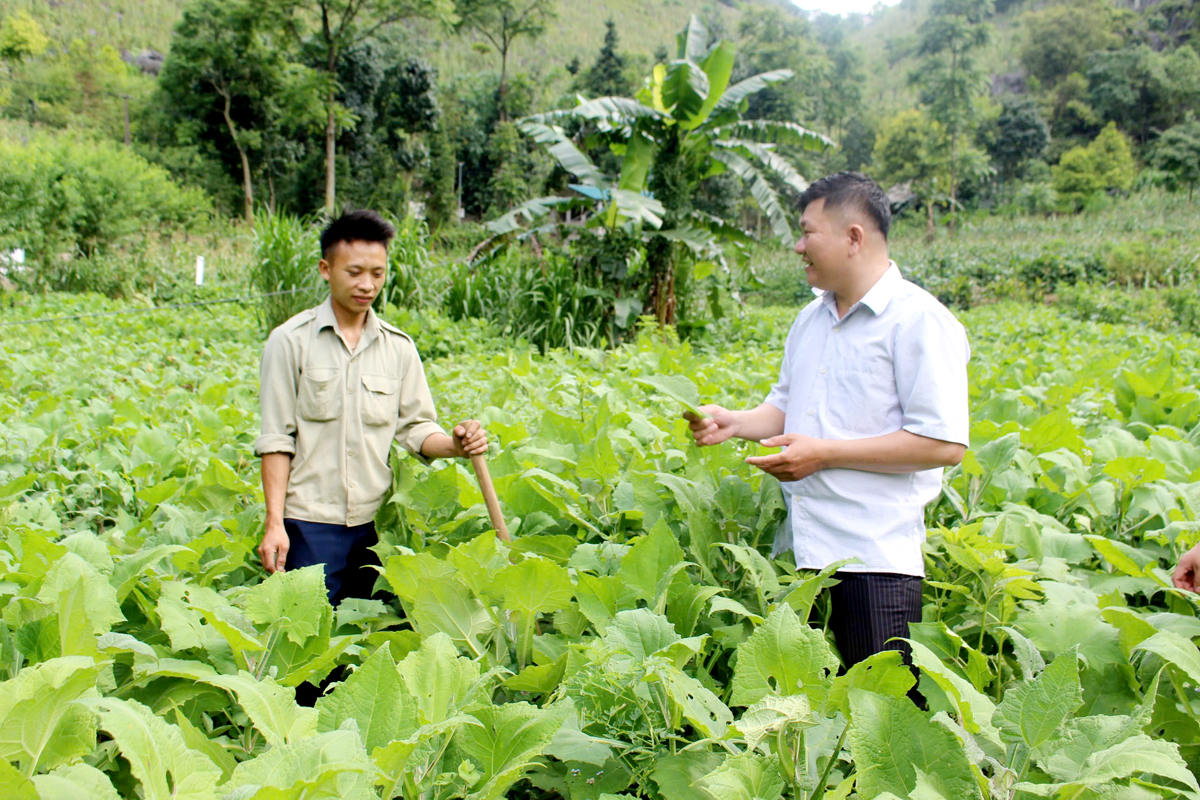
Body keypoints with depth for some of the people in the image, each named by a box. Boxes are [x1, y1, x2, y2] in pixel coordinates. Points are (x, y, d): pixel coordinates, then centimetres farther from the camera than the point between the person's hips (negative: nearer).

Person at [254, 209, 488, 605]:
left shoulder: (399, 347, 8)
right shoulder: (290, 341, -2)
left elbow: (415, 428, 7)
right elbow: (276, 439, -3)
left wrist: (454, 444, -15)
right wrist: (274, 523, -8)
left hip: (376, 521, 3)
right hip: (311, 520, -3)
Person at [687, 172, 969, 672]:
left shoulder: (919, 321, -10)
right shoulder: (809, 320, 16)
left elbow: (945, 444, -16)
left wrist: (824, 453, -17)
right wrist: (734, 423, 4)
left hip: (876, 557, -7)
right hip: (801, 552, 8)